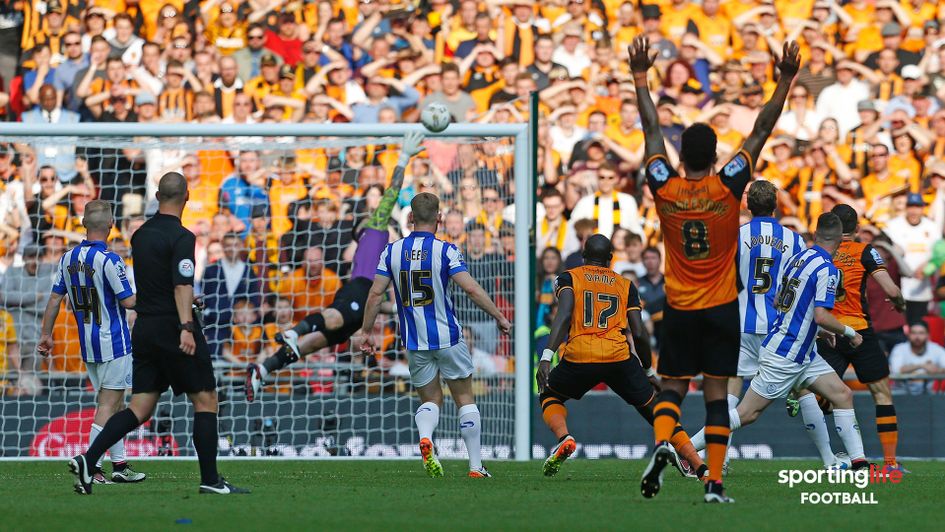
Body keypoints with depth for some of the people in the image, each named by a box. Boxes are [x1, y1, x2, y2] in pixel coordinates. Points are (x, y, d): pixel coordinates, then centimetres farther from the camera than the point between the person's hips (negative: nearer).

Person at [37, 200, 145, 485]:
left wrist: (46, 335, 16)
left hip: (87, 345, 7)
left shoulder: (68, 258, 4)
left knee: (114, 404, 15)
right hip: (113, 344, -7)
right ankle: (92, 466, -10)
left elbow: (55, 298, 8)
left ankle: (119, 464, 17)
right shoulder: (109, 260, -17)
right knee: (108, 405, -4)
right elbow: (128, 301, -16)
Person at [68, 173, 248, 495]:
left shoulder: (140, 235, 12)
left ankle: (88, 460, -11)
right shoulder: (180, 237, -12)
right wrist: (186, 328, -34)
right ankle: (210, 479, 3)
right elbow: (182, 286, -24)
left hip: (144, 329, 7)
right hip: (171, 326, -7)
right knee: (205, 399, 4)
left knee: (140, 409, 5)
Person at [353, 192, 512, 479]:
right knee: (465, 398, 11)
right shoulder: (445, 251, -10)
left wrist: (366, 331, 9)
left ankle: (425, 437, -19)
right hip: (447, 337, -3)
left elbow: (375, 294, -1)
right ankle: (476, 465, 9)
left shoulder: (392, 251, 0)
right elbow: (471, 288, -17)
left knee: (430, 400, 14)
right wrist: (499, 317, -7)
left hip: (414, 342, 3)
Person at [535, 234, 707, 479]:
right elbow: (639, 334, 12)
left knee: (550, 397, 26)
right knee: (654, 410, 14)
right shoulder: (625, 285, 19)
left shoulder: (569, 278, 13)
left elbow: (564, 316, -6)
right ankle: (700, 467, 5)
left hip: (579, 357, -1)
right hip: (619, 358, 1)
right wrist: (649, 371, 25)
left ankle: (564, 438, -4)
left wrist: (546, 357, -14)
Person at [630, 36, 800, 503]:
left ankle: (661, 443, -21)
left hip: (678, 309, 1)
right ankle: (714, 482, -5)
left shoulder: (665, 191, -8)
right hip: (721, 308, -1)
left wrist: (640, 78, 13)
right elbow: (761, 131, -7)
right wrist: (785, 81, -3)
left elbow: (651, 130, 4)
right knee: (716, 394, 0)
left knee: (672, 388, 9)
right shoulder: (727, 188, -10)